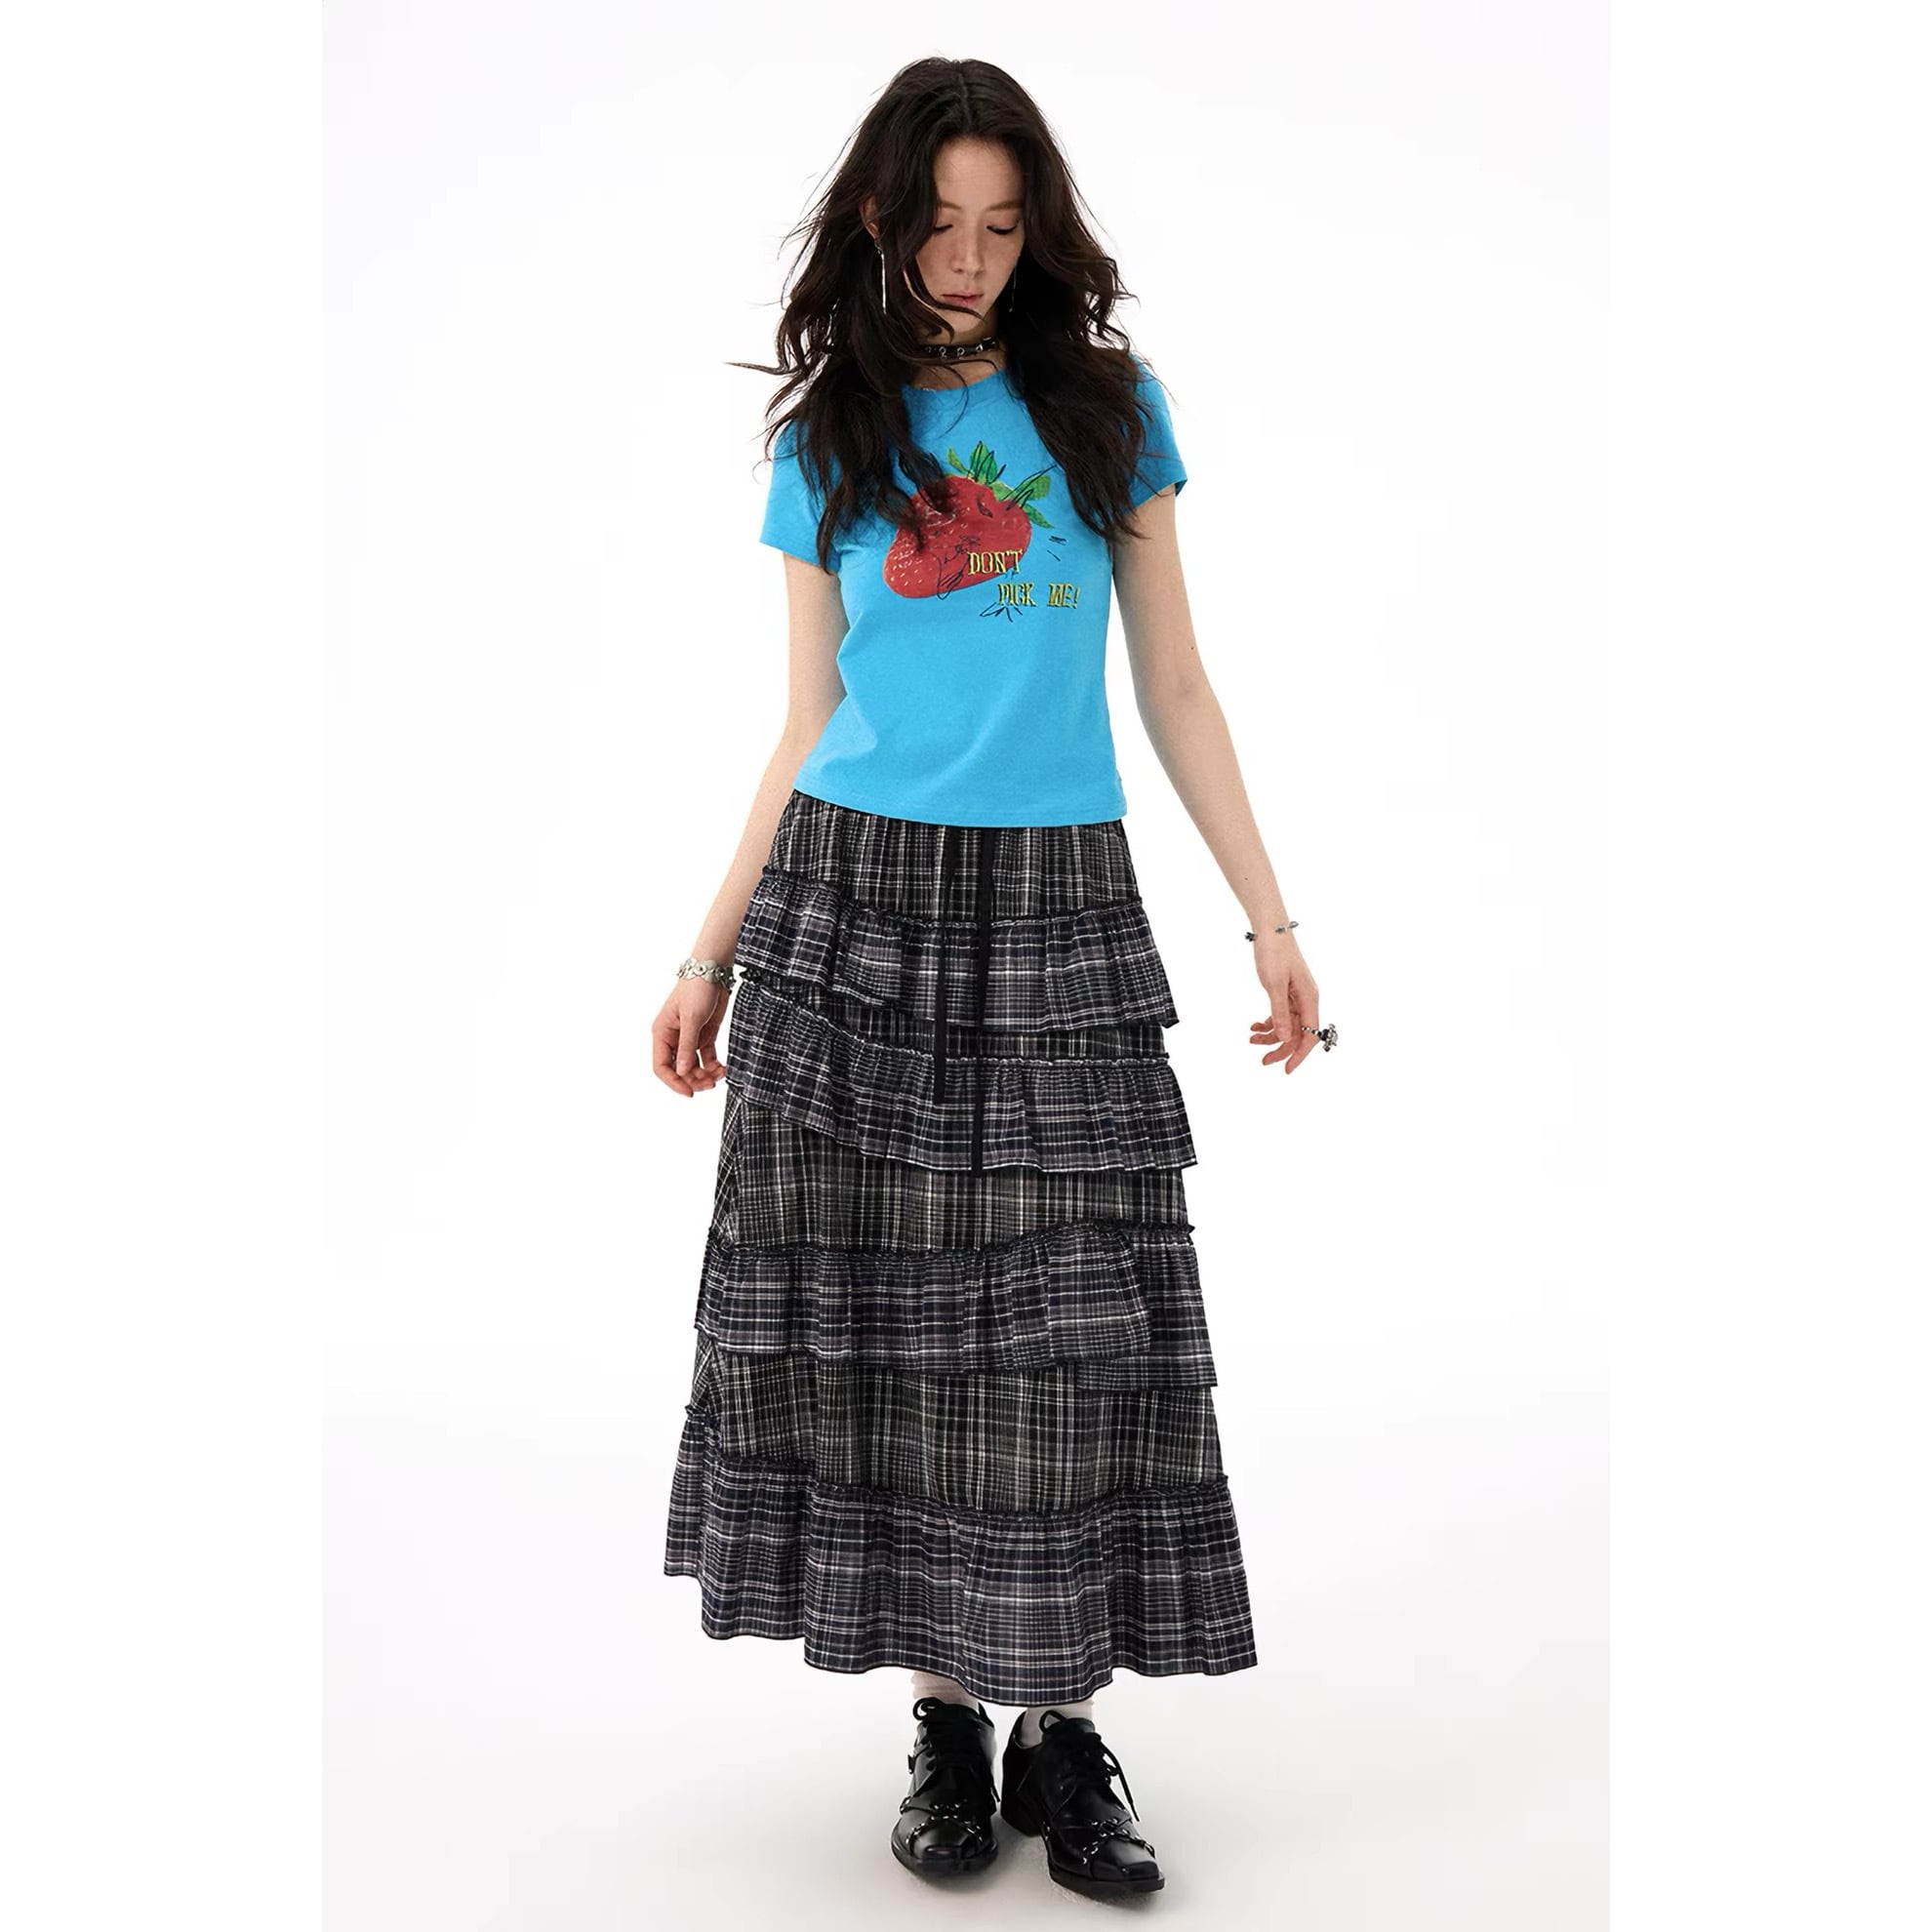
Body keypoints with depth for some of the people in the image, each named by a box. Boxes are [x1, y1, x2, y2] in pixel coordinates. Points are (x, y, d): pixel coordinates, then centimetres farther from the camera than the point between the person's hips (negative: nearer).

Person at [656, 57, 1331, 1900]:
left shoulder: (1109, 405, 8)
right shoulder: (830, 443, 9)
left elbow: (1172, 684, 8)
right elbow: (808, 724, 11)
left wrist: (1270, 917, 3)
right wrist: (711, 954, 7)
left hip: (1059, 914, 0)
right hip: (856, 899, 1)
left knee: (1075, 1327, -2)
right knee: (882, 1315, 0)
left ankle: (1065, 1729, 11)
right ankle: (944, 1720, 14)